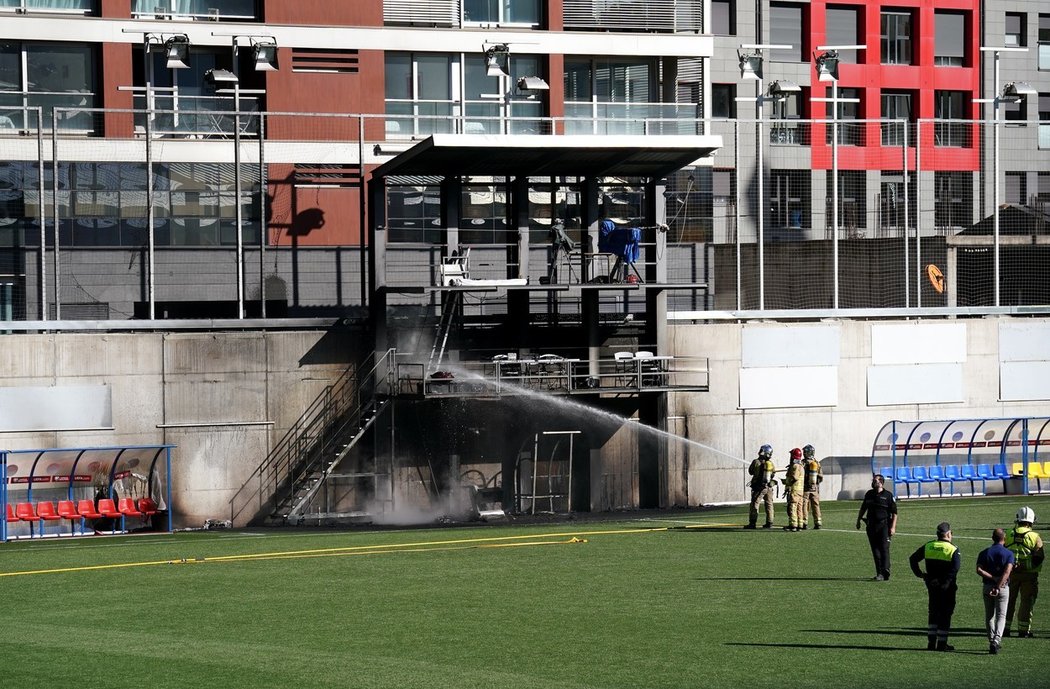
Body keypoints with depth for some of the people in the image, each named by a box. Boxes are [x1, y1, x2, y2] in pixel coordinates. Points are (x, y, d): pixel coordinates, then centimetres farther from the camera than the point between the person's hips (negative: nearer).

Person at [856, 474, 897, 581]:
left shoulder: (888, 495, -4)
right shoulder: (869, 494, 11)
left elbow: (894, 513, -4)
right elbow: (863, 508, 25)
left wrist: (893, 527, -11)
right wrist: (858, 521, 21)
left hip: (884, 525, -5)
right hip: (871, 525, 5)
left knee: (884, 549, -12)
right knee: (875, 550, 6)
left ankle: (884, 573, -18)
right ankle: (879, 573, 12)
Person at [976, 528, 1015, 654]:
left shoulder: (984, 553, 2)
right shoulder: (1009, 553, -5)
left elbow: (979, 570, -12)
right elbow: (1007, 572, -18)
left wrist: (993, 578, -13)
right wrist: (998, 587, -22)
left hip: (987, 587, 2)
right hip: (1003, 587, -2)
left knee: (989, 616, 15)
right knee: (1001, 616, 1)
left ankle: (992, 641, 20)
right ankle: (996, 641, -18)